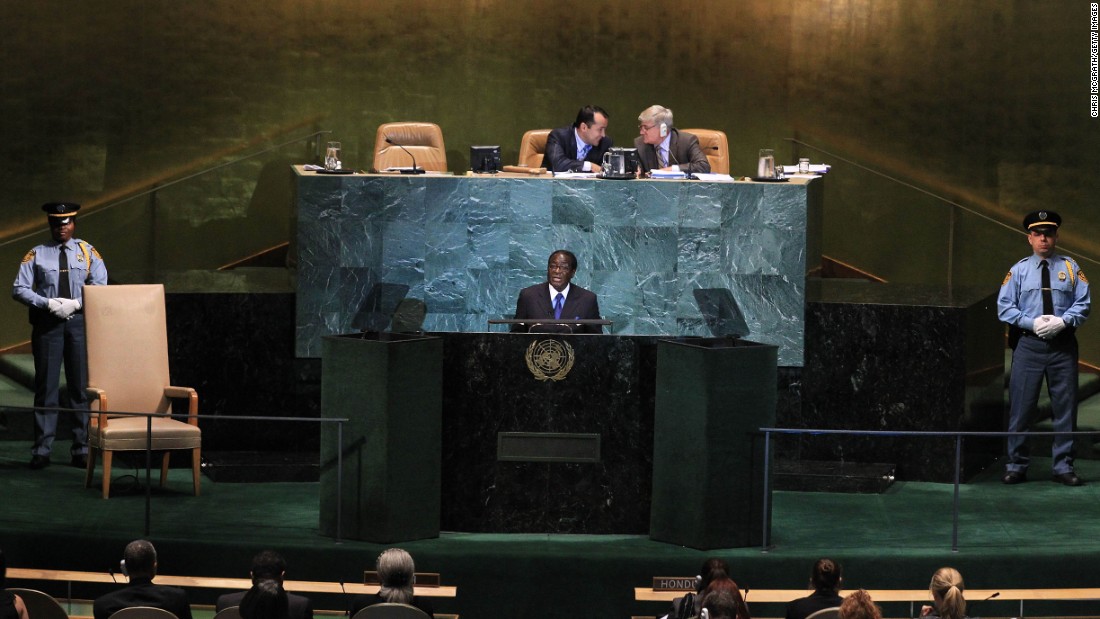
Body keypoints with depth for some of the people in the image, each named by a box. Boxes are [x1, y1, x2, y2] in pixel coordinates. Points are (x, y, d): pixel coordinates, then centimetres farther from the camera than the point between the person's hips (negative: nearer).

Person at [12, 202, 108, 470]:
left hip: (79, 321, 1)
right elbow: (19, 289, 0)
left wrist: (76, 303, -13)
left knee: (80, 387, 2)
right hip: (47, 324, -1)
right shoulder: (37, 254, 6)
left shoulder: (88, 252, 9)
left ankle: (81, 449, 7)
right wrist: (48, 303, -13)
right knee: (46, 387, 0)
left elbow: (100, 287, 2)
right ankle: (41, 450, 3)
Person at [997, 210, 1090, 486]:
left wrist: (1062, 321, -15)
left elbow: (1083, 304, 2)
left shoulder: (1070, 268, 6)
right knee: (1020, 407, 0)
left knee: (1065, 407, 4)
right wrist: (1032, 322, -12)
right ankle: (1016, 466, 10)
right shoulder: (1019, 270, 5)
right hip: (1028, 345, -1)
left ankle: (1063, 466, 13)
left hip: (1063, 345, 1)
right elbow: (1004, 307, 2)